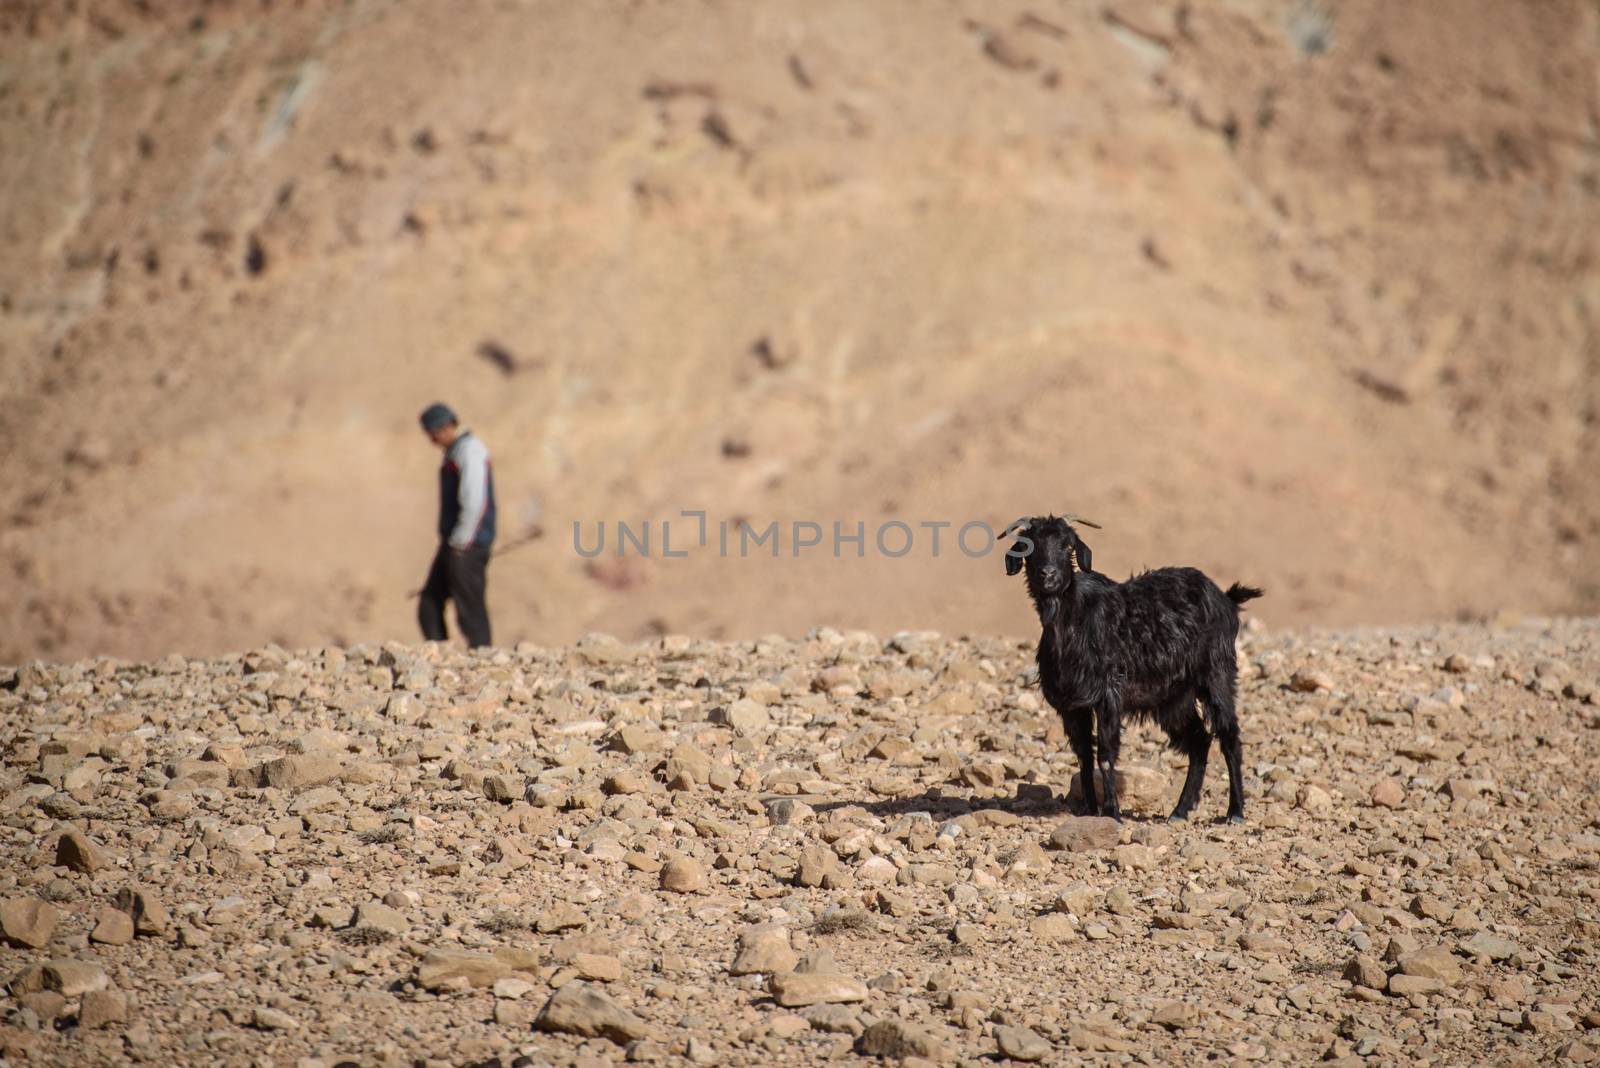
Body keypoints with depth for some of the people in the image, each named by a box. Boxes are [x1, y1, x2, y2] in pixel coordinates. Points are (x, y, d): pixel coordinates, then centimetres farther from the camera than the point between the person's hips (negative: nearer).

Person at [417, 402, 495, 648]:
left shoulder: (470, 451, -14)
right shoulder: (454, 451, 18)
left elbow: (474, 501, -23)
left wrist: (460, 542, -19)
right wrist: (450, 542, 19)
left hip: (467, 546, -10)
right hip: (453, 542, 10)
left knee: (469, 608, -8)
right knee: (430, 606, 11)